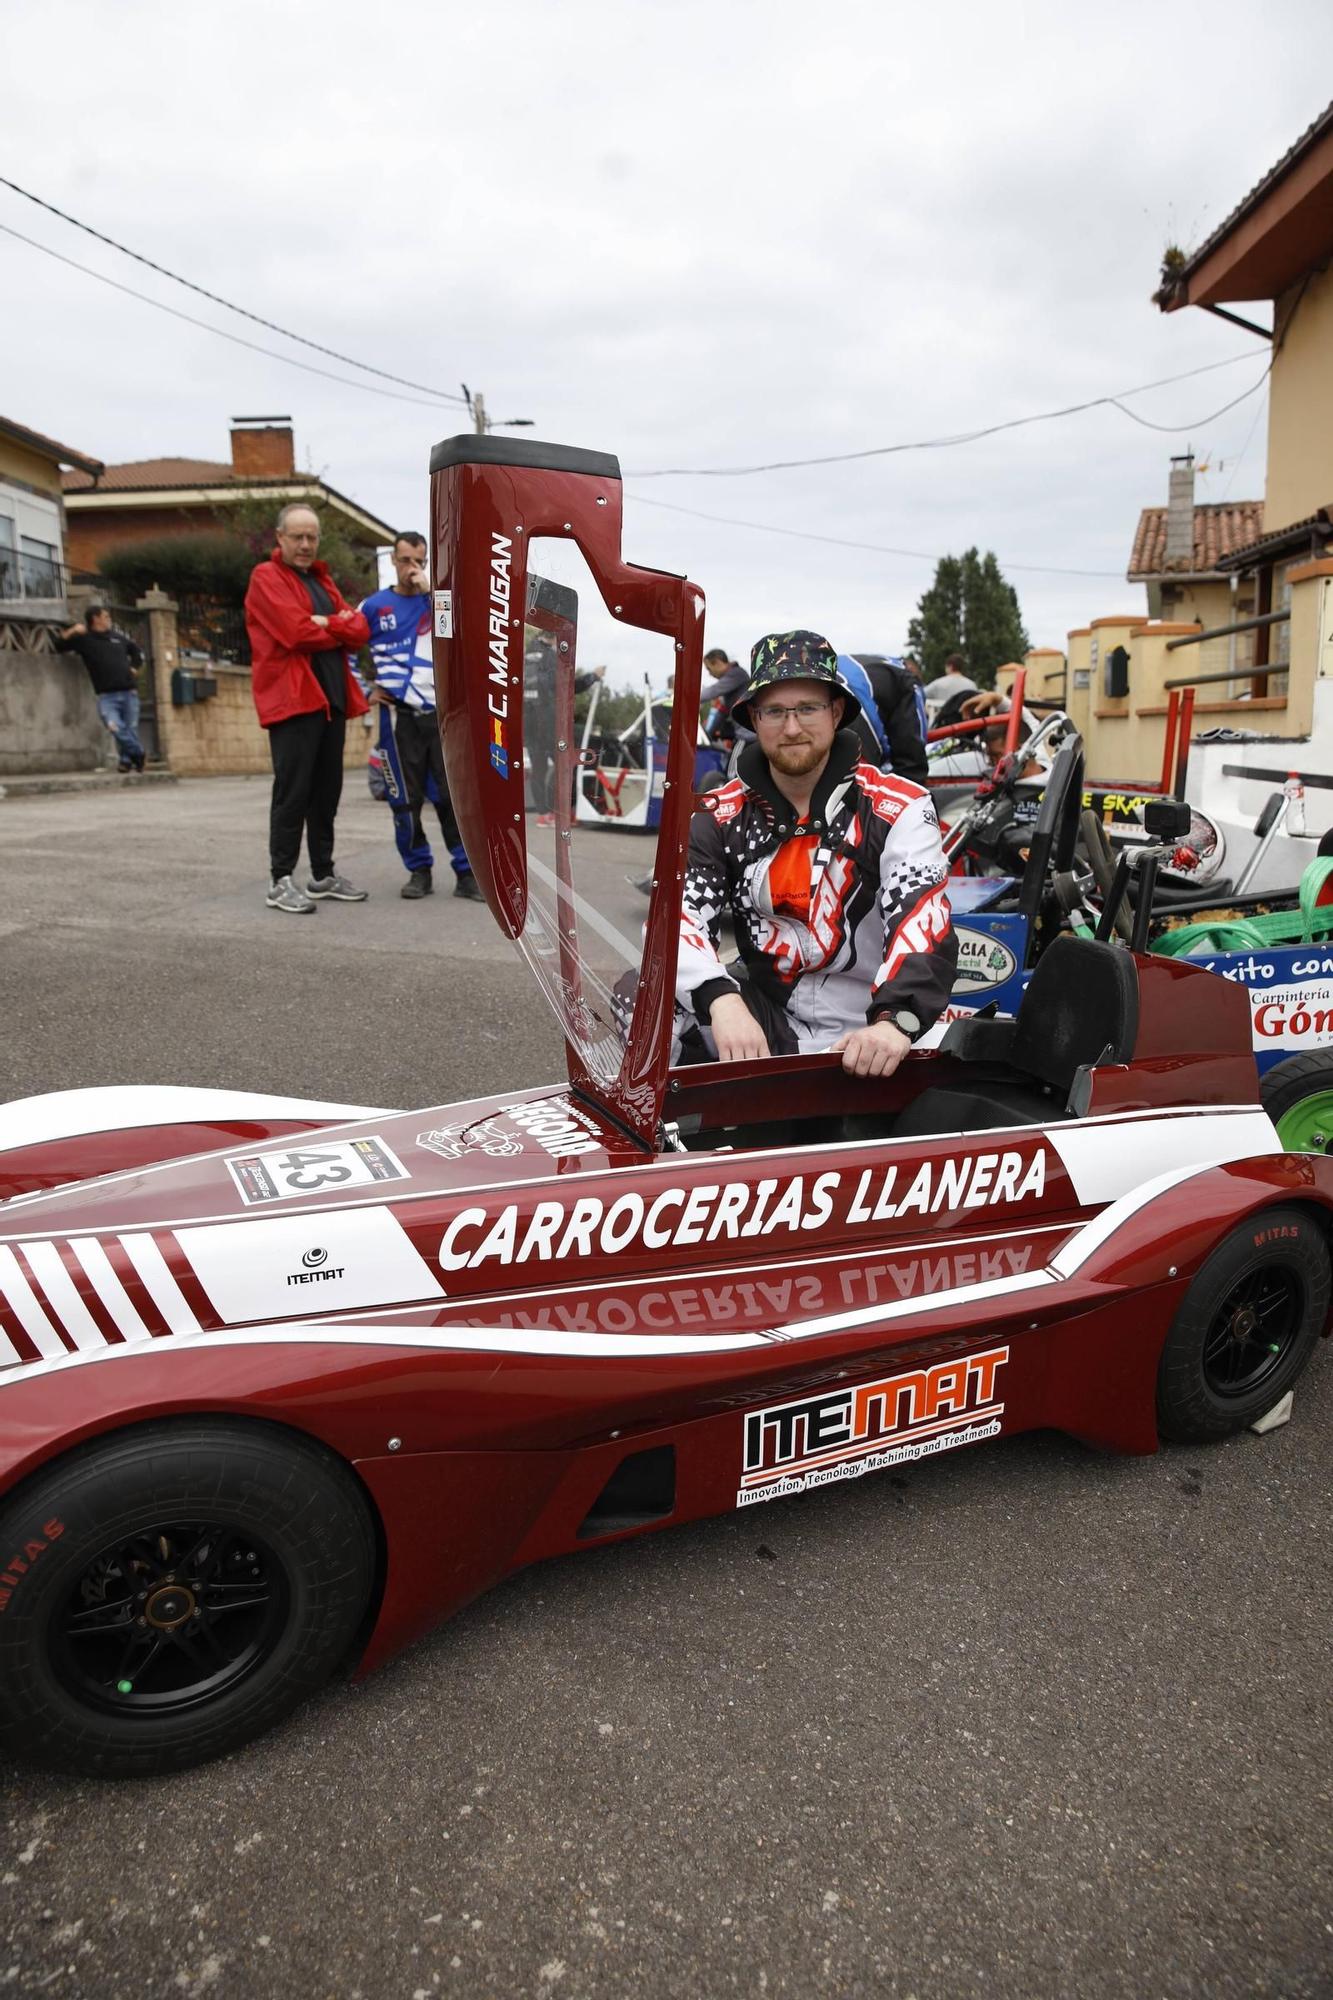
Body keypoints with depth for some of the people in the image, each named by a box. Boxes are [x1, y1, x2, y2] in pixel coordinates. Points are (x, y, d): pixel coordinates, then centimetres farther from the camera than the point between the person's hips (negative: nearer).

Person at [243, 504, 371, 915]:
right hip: (292, 698, -8)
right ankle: (281, 881, -4)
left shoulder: (322, 579, 22)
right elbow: (297, 631, -16)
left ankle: (324, 875, 19)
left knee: (327, 792, 11)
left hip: (332, 699, 8)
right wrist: (339, 629, 0)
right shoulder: (267, 578, -2)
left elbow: (359, 629, 9)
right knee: (293, 793, -8)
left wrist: (325, 624, -9)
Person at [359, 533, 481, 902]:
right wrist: (364, 690, 6)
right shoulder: (374, 606, 5)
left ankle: (467, 873, 3)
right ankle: (419, 871, 14)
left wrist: (431, 590, -15)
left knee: (453, 795, -3)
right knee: (405, 800, 2)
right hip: (398, 716, 0)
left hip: (442, 714, 0)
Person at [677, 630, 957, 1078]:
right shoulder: (722, 815, 2)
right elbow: (677, 915, -12)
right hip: (764, 1012, 2)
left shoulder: (897, 808, -7)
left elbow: (922, 920, -21)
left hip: (865, 1040, -2)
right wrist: (722, 1001, -33)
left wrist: (894, 1022, -40)